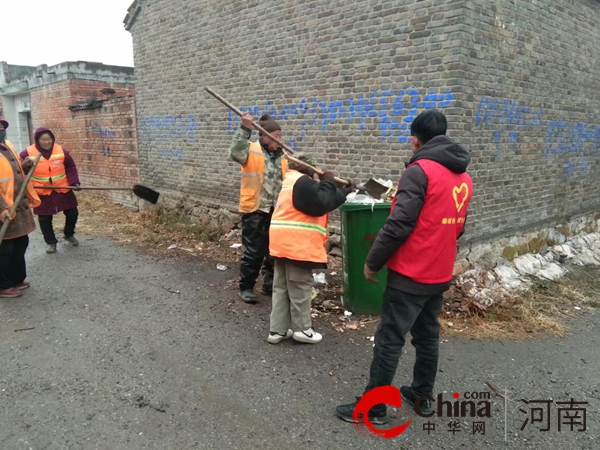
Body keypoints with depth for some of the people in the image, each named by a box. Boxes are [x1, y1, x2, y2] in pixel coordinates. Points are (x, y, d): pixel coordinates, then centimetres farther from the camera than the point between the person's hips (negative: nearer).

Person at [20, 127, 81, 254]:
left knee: (72, 213, 8)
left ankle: (69, 235, 34)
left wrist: (74, 181, -9)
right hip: (42, 192, -1)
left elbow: (71, 167, 3)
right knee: (45, 219, 6)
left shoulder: (61, 151, -6)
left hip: (63, 189, 2)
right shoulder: (28, 153, -10)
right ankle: (51, 242, 25)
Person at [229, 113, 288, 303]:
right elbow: (235, 153, -29)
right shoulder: (252, 150, -7)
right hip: (255, 210, -6)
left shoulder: (281, 156, 12)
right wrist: (245, 129, -36)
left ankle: (270, 284, 29)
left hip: (276, 211, 6)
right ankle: (246, 287, 14)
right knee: (254, 251, -1)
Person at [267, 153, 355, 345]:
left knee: (281, 287, 12)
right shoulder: (302, 182, -12)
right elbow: (321, 204, -20)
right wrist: (328, 181, -7)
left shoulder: (292, 182, 23)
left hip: (284, 242, 11)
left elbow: (327, 199, 24)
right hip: (295, 244, -11)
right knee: (300, 288, 1)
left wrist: (345, 191, 23)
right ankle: (302, 329, 12)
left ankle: (278, 330, 18)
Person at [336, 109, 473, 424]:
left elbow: (399, 225, -21)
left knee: (389, 340, 0)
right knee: (427, 336, 19)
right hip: (440, 274, 8)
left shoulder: (419, 171, -17)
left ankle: (373, 408, 9)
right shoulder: (464, 178, 8)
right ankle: (422, 395, 32)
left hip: (410, 274, -8)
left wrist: (372, 262, -11)